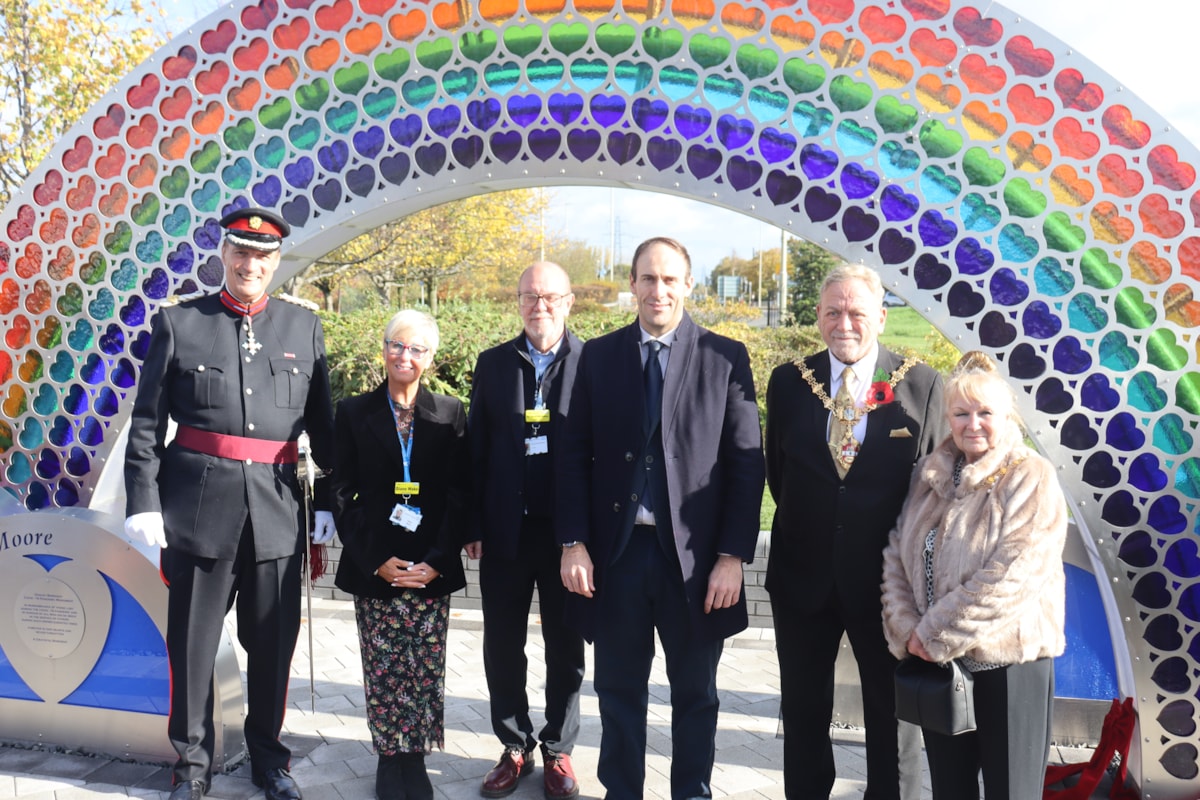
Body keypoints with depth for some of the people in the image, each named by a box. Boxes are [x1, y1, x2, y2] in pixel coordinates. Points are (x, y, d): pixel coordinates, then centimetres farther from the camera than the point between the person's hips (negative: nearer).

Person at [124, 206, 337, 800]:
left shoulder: (304, 329, 8)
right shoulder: (178, 324, 4)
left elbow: (323, 426, 9)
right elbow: (146, 422, 3)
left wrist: (328, 501, 6)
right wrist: (143, 501, -4)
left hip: (277, 507, 2)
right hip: (197, 504, -1)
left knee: (273, 641, 11)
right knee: (192, 641, 8)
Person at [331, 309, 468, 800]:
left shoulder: (450, 414, 5)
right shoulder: (354, 413, 5)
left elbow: (460, 496, 2)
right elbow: (343, 496, 1)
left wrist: (437, 562, -8)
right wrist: (376, 561, -8)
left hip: (432, 571, 0)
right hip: (373, 570, 0)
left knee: (426, 673, 3)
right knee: (383, 673, 3)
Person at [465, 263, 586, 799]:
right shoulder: (493, 364, 4)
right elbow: (476, 448, 4)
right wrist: (473, 526, 0)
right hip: (505, 532, 2)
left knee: (566, 650, 11)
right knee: (502, 649, 11)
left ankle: (558, 751, 28)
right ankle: (515, 747, 29)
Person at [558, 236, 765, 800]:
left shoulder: (726, 358, -2)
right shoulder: (598, 356, 4)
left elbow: (746, 464, -4)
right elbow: (576, 456, 4)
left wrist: (732, 557, -9)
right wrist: (574, 543, -4)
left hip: (695, 557, -1)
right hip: (615, 551, 2)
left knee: (695, 694, 14)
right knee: (619, 690, 14)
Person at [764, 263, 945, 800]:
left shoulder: (921, 385, -7)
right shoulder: (788, 382, -1)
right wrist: (805, 526, 5)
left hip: (887, 575, -2)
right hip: (803, 573, 2)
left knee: (891, 713, 14)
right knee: (803, 711, 17)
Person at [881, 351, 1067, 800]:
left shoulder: (1031, 480, -10)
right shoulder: (930, 474, 6)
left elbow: (1011, 575, -19)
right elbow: (896, 556, 5)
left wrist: (938, 633, -16)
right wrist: (907, 632, -8)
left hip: (1008, 661, -5)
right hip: (935, 661, 5)